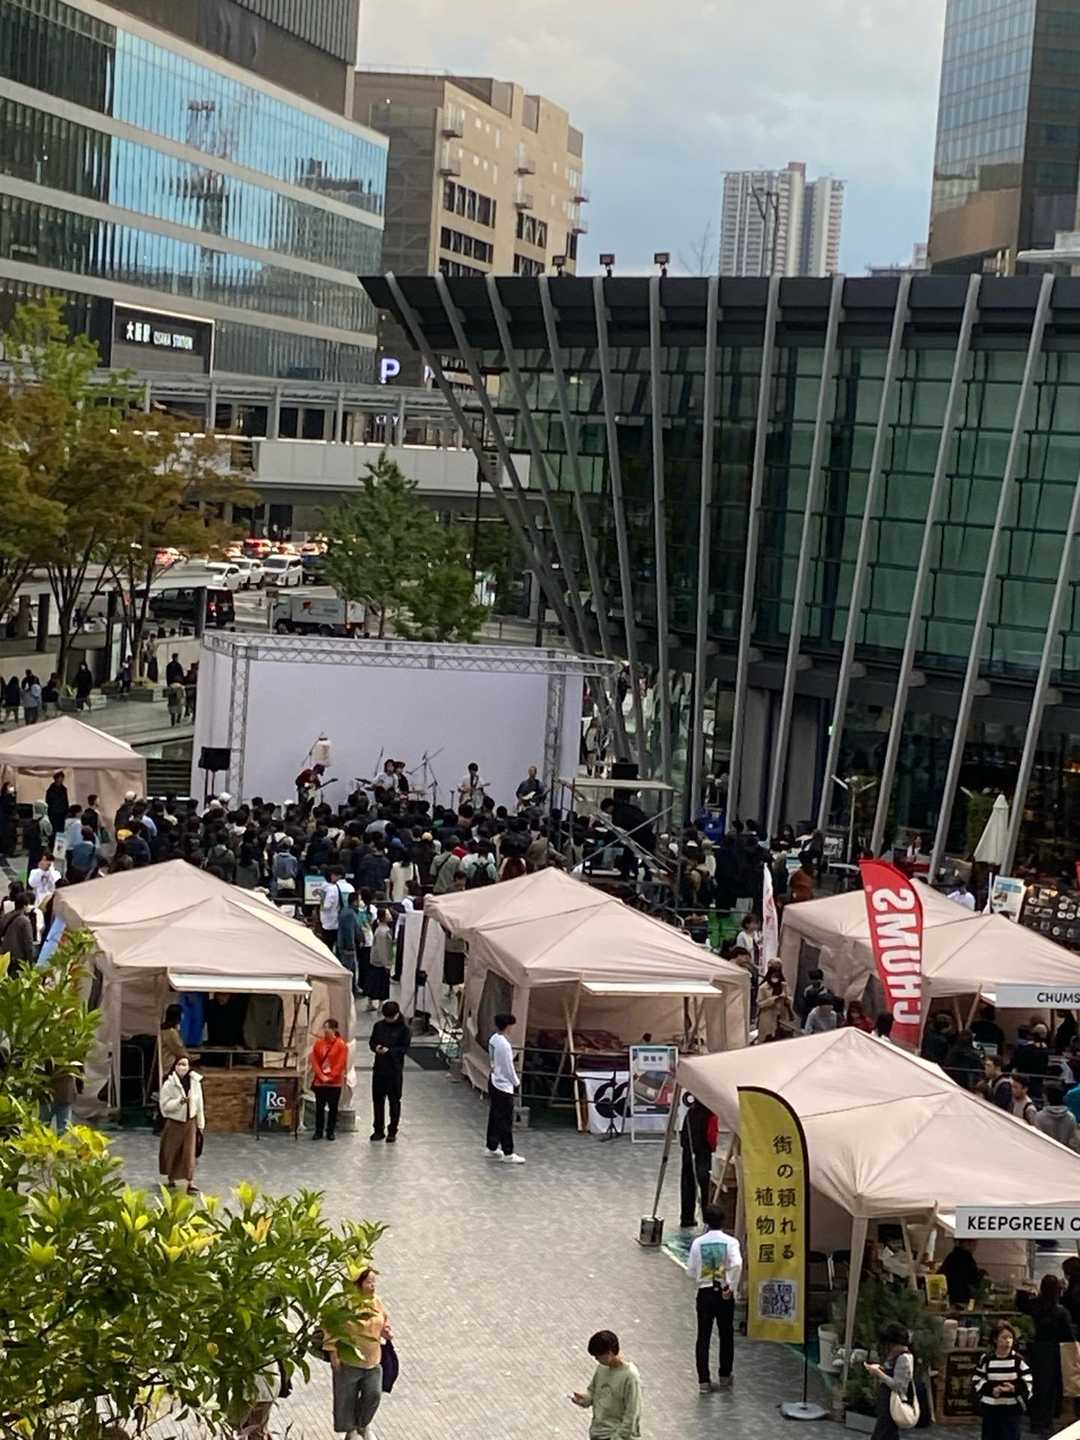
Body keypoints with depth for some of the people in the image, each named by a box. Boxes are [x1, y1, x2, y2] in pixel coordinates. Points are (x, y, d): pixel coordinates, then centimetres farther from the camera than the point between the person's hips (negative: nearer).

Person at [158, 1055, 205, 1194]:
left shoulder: (195, 1082, -4)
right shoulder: (169, 1084, -14)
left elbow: (199, 1104, 3)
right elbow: (164, 1104, -15)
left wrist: (201, 1123, 5)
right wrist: (179, 1101, -29)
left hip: (190, 1121, 2)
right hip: (174, 1121, -2)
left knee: (190, 1152, -3)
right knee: (172, 1151, 11)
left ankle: (191, 1182, -3)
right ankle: (170, 1179, 31)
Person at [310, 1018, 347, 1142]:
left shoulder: (341, 1045, -6)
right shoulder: (318, 1043, 4)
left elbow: (341, 1064, -8)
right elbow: (314, 1061, 2)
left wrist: (330, 1077, -12)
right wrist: (321, 1076, -9)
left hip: (335, 1082, -3)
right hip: (319, 1081, 3)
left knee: (333, 1107, 3)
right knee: (319, 1107, 5)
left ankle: (331, 1132, 12)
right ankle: (318, 1131, 13)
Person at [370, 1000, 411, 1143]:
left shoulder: (403, 1029, -6)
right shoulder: (379, 1025, 6)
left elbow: (404, 1048, -8)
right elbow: (372, 1041, 12)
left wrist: (389, 1050, -21)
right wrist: (376, 1047, -11)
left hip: (395, 1069, -4)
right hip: (379, 1067, 4)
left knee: (394, 1100, 3)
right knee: (377, 1099, 9)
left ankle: (392, 1131, 10)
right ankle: (378, 1129, 20)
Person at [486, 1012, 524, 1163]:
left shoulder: (493, 1039, 2)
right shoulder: (504, 1045, -24)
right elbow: (509, 1068, -18)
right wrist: (516, 1082, -2)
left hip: (493, 1083, 9)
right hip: (504, 1087, -9)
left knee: (494, 1118, 17)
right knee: (505, 1122, -1)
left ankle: (492, 1149, 26)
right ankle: (508, 1154, 6)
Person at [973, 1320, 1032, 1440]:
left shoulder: (1018, 1360, -4)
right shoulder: (985, 1359, -2)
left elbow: (1028, 1382, -2)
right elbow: (976, 1380, 2)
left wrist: (1015, 1388, -21)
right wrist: (991, 1389, -15)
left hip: (1012, 1409, -1)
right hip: (990, 1408, 1)